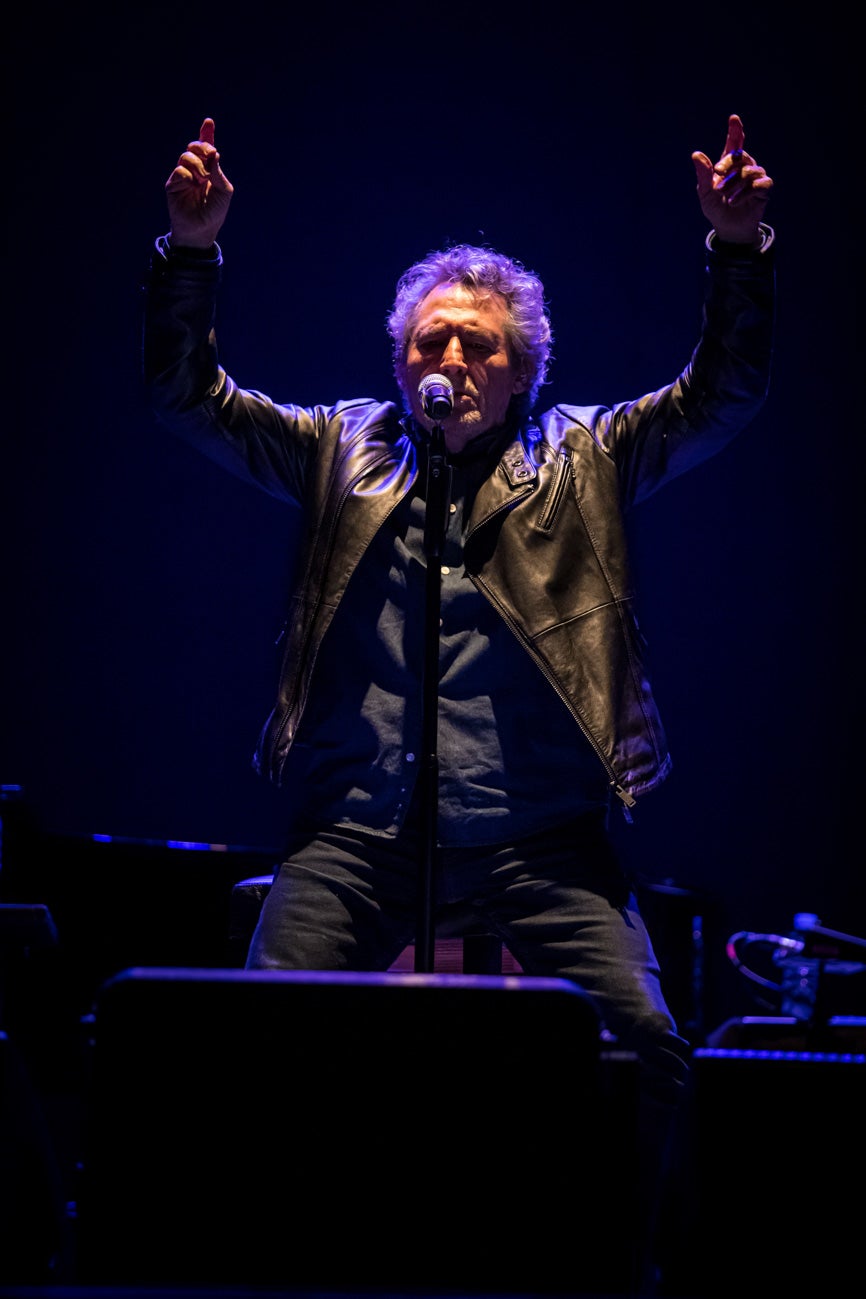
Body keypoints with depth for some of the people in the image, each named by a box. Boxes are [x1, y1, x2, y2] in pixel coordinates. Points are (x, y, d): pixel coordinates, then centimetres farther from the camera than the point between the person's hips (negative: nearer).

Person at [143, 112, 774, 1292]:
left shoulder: (584, 459, 14)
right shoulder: (342, 448, 17)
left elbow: (724, 395, 5)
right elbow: (189, 396, 11)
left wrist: (739, 251, -11)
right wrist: (191, 251, -5)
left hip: (539, 830, -1)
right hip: (358, 822, 1)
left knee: (648, 1046, -15)